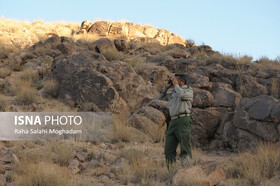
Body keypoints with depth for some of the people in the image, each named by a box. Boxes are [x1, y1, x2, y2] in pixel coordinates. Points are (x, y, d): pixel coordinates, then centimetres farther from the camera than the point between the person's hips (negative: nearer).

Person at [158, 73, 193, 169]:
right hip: (173, 122, 7)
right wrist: (167, 86, 18)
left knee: (185, 148, -13)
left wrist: (175, 85, -3)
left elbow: (182, 95, -18)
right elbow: (161, 96, 32)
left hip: (183, 121, -7)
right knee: (169, 149, 1)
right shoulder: (173, 93, 24)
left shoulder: (189, 90, 4)